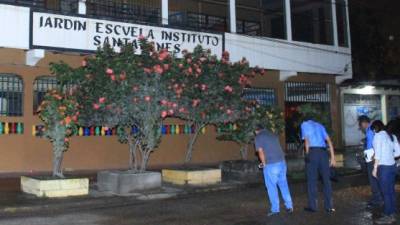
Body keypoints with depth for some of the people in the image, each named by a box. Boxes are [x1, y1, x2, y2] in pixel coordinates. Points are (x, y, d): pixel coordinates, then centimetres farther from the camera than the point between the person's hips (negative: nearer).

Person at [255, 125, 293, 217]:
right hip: (282, 162, 6)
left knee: (271, 187, 3)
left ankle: (275, 209, 5)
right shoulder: (273, 134, 20)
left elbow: (261, 152, -9)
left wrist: (264, 164, 3)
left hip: (270, 165, -6)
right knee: (283, 184, 16)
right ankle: (289, 206, 20)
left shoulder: (258, 137, 1)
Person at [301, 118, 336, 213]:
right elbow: (329, 141, 16)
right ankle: (329, 206, 8)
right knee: (326, 180, 8)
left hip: (312, 152, -3)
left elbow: (306, 140, 2)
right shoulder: (319, 125, 25)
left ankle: (312, 206, 7)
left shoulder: (304, 124, 14)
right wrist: (333, 158, 14)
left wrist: (308, 155, 6)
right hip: (323, 152, 4)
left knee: (312, 181, 3)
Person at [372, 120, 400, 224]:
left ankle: (388, 216, 5)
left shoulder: (378, 136, -8)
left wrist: (375, 168, -10)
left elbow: (378, 153, -14)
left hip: (383, 167, -7)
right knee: (391, 191, 12)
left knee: (385, 192, -1)